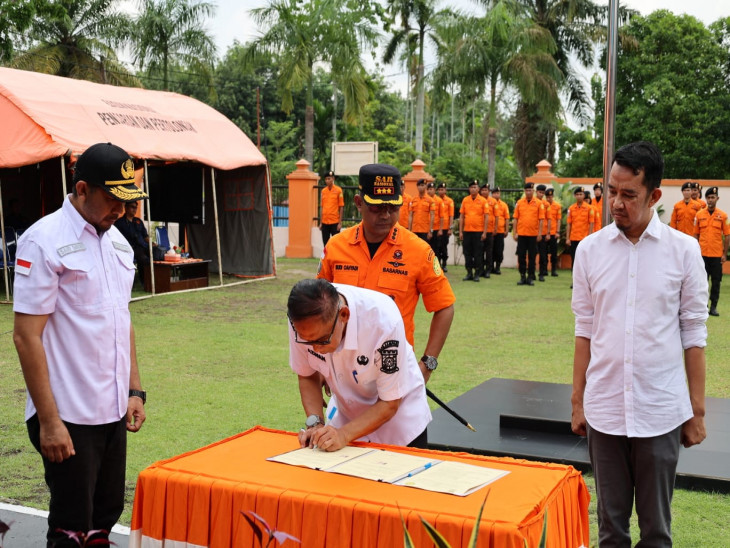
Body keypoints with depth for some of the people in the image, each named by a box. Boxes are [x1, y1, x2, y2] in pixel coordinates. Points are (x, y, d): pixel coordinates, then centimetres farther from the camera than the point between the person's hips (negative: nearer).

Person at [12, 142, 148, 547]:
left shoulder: (116, 241, 11)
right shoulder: (44, 241, -13)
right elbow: (27, 336, -15)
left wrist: (135, 391, 13)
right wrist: (49, 421, -17)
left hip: (112, 411, 7)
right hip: (68, 417, -7)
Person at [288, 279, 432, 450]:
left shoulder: (384, 321, -37)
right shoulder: (302, 320, -27)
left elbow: (389, 404, -25)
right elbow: (308, 377, -8)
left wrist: (344, 434, -35)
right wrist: (315, 424, -22)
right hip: (345, 414, 3)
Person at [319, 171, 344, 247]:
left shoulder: (338, 190, -4)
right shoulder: (323, 191, 9)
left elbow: (341, 207, -4)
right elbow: (322, 207, 13)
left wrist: (340, 222, -8)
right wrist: (320, 222, 10)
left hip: (334, 222, -4)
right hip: (325, 222, 4)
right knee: (325, 244, 9)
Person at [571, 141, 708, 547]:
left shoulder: (683, 250, -4)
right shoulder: (590, 249, 0)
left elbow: (694, 334, 0)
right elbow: (585, 330, 6)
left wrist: (698, 410, 1)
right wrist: (577, 400, 6)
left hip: (661, 412, -1)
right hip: (604, 410, 2)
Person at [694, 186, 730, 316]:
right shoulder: (699, 215, 3)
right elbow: (696, 234, 7)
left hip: (717, 254, 0)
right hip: (703, 253, 0)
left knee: (716, 281, 3)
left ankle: (713, 307, 10)